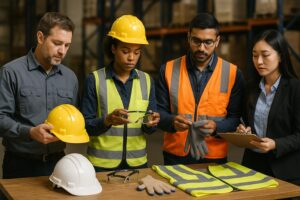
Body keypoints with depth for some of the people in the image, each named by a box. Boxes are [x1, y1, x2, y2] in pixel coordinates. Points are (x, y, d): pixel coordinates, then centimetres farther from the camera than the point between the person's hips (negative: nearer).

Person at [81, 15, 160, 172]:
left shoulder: (146, 80, 4)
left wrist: (151, 123, -15)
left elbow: (149, 128, 6)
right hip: (102, 163, -3)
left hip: (137, 162, 3)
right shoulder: (95, 80, -7)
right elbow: (85, 125, -8)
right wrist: (107, 120, -26)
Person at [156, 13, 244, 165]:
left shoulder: (232, 73, -3)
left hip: (214, 157, -1)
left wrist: (215, 127, -22)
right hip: (175, 156, 1)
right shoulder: (168, 70, 0)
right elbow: (159, 112, 0)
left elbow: (235, 118, -3)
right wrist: (172, 121, -21)